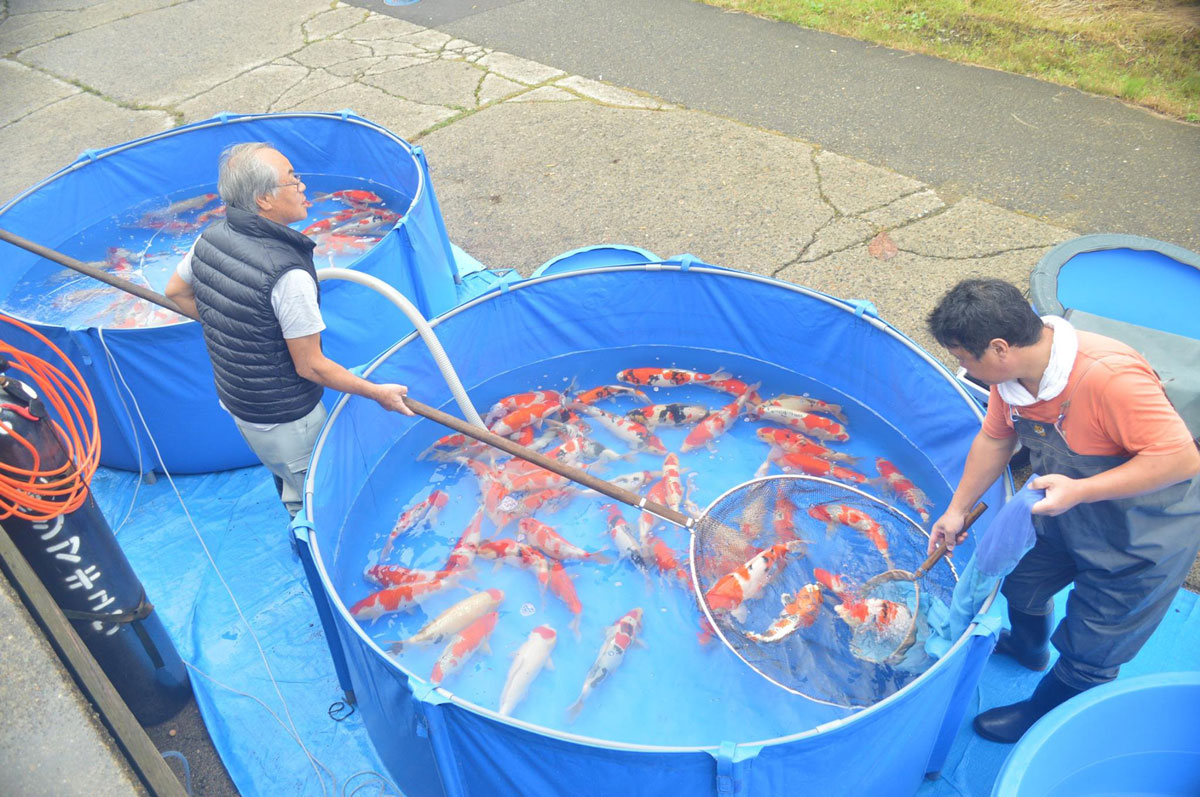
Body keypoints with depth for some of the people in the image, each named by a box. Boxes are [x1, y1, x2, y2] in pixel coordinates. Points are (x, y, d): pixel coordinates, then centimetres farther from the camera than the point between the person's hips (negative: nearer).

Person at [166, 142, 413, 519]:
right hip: (286, 420, -8)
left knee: (286, 480, 30)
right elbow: (311, 367, -24)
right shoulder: (288, 275, -32)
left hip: (234, 400, 9)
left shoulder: (210, 238, -7)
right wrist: (377, 393, -13)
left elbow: (176, 292, 13)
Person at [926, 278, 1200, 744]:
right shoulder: (1013, 375, -14)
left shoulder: (1109, 377, -40)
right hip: (1067, 515, 7)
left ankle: (1040, 717, 38)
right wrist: (957, 509, 7)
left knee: (1088, 652, 9)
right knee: (1024, 582, 28)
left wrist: (1079, 490, -39)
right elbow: (994, 440, 2)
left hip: (1145, 536, -7)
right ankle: (1027, 647, 61)